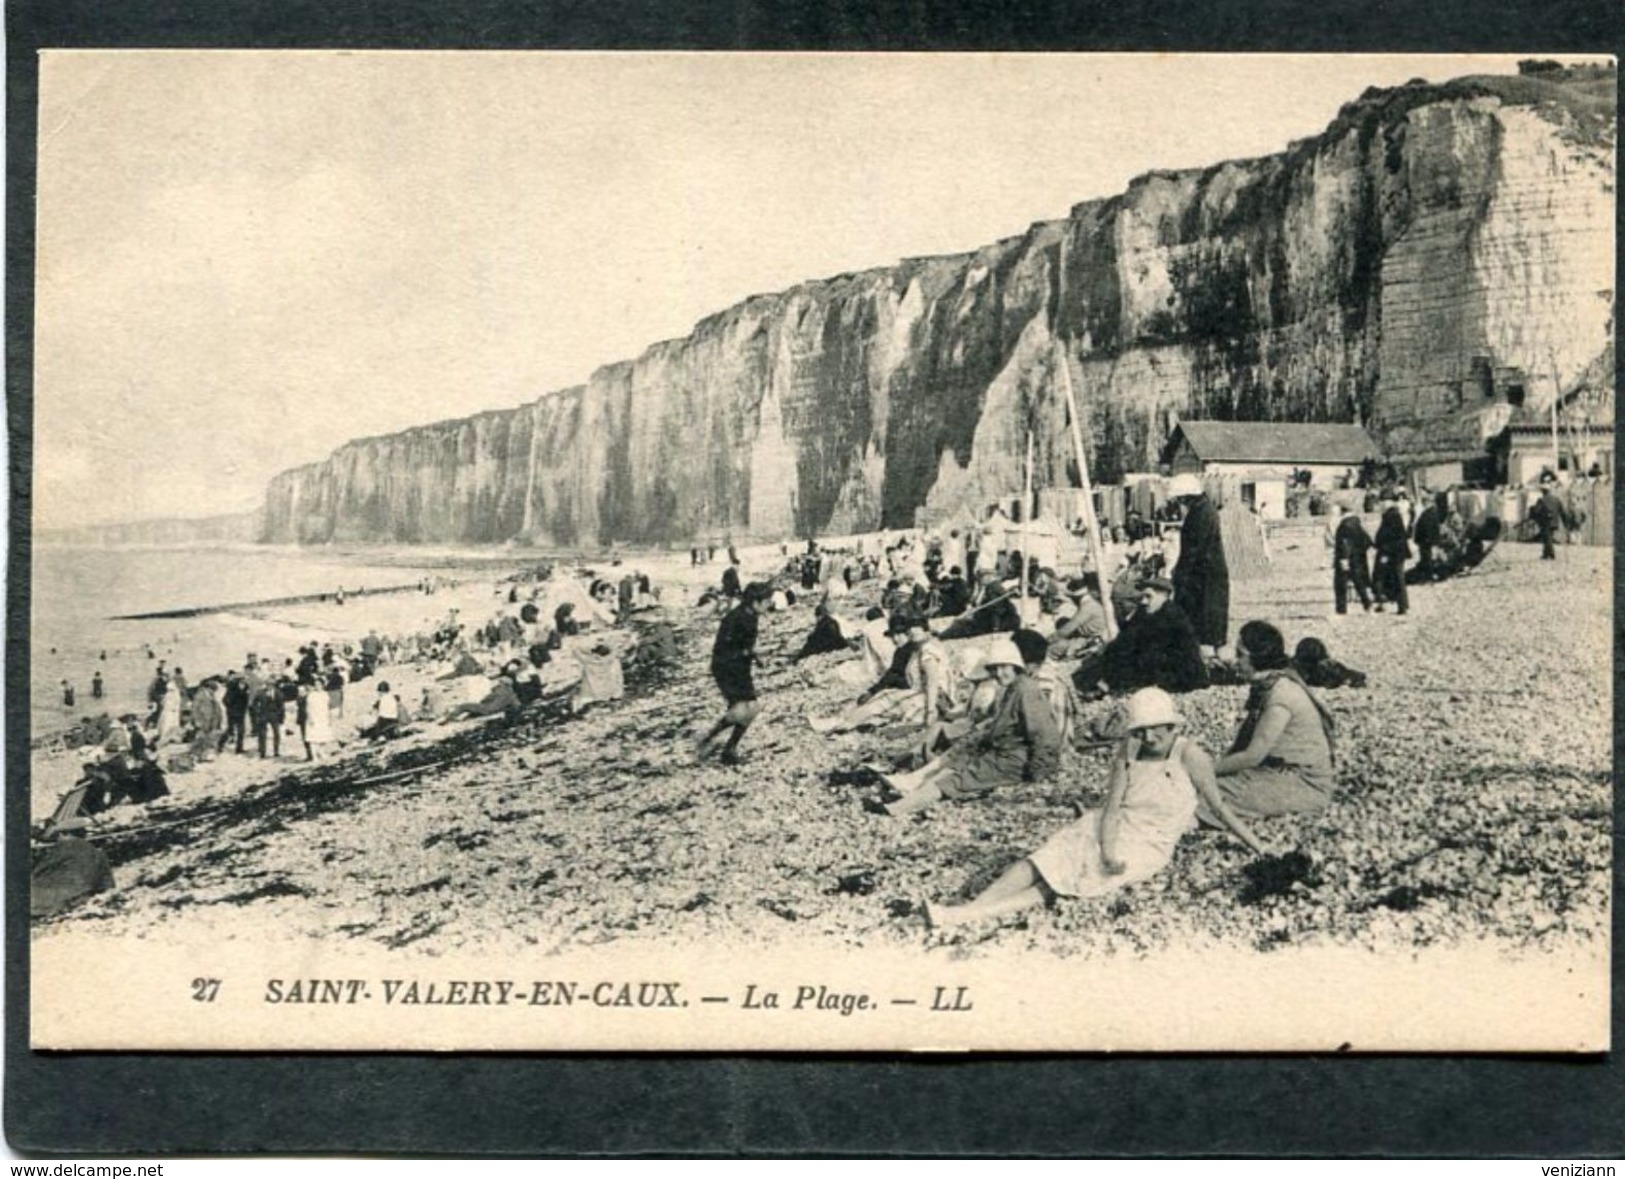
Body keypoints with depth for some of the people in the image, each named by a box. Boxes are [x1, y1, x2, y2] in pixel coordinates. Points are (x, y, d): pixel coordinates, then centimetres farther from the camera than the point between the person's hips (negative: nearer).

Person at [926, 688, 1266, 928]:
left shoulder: (1189, 756, -11)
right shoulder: (1127, 755, 0)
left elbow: (1219, 807, -3)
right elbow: (1112, 806, -6)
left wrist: (1260, 849, -1)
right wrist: (1109, 850, -24)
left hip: (1148, 845, -4)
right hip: (1110, 830, 5)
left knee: (1084, 881, -23)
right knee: (1041, 862, -18)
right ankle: (974, 906, -31)